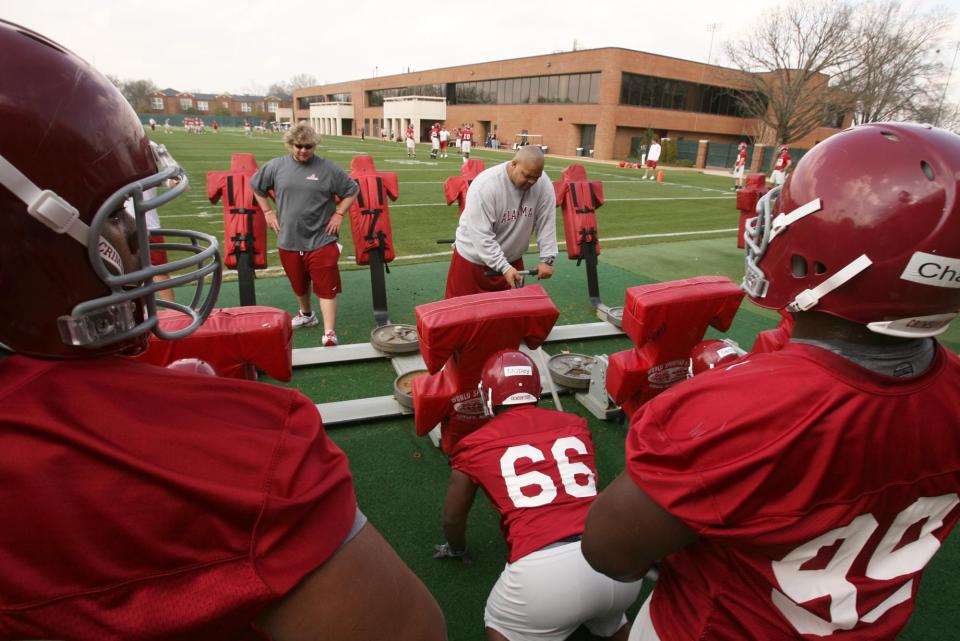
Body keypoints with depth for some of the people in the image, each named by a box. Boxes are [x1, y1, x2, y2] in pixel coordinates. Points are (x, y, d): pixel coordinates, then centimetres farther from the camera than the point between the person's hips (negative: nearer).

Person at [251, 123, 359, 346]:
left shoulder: (328, 169, -5)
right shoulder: (275, 166, 1)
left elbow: (352, 190, 5)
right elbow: (256, 187, 17)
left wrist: (339, 214, -3)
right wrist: (268, 212, 9)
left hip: (321, 241, -3)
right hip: (289, 240, 3)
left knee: (326, 288, -6)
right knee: (298, 285, 21)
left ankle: (329, 334, -4)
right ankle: (306, 314, 46)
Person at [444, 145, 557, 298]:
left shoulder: (543, 183, -14)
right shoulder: (485, 185, -26)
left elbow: (547, 223, -6)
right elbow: (481, 235, -27)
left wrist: (547, 259, -10)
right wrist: (504, 268, -29)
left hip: (512, 259, 4)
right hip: (474, 258, -4)